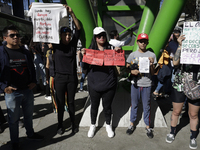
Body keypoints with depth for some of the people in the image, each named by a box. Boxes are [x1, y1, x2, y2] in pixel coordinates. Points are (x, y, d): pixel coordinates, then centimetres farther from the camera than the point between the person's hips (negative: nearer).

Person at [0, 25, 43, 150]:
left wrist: (33, 81, 5)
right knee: (14, 119, 10)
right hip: (12, 93, -4)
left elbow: (32, 68, 17)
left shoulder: (26, 52, 9)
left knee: (29, 115, 20)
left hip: (28, 90, 5)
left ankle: (30, 133, 42)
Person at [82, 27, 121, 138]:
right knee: (94, 106, 16)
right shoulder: (90, 50, 2)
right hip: (94, 84, 1)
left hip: (109, 84, 0)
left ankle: (108, 125, 39)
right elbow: (85, 68, 0)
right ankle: (93, 126, 39)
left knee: (107, 106, 14)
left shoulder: (111, 48, 0)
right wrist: (84, 55, -13)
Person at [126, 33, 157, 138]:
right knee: (134, 105, 13)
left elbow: (152, 73, 1)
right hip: (135, 83, 1)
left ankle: (148, 126, 27)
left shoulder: (151, 55, 0)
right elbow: (127, 67, 6)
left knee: (146, 106, 10)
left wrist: (151, 64, -17)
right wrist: (132, 71, -14)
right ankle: (132, 124, 30)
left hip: (147, 84, 0)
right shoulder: (132, 54, 2)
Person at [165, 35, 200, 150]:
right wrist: (180, 45, -22)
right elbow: (175, 63, -21)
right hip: (179, 86, 0)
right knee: (176, 112, 13)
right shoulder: (182, 51, -2)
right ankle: (172, 133, 35)